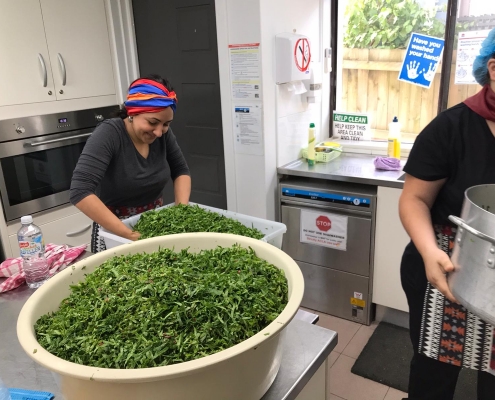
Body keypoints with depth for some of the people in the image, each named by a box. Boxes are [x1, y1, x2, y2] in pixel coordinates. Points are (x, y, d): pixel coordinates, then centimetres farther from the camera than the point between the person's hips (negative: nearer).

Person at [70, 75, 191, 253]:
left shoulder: (163, 133, -8)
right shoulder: (108, 135, -22)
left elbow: (181, 171, 5)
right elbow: (80, 192, -31)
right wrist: (130, 235, -36)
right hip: (115, 230, -4)